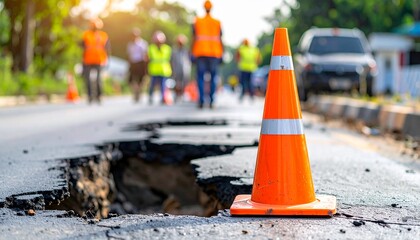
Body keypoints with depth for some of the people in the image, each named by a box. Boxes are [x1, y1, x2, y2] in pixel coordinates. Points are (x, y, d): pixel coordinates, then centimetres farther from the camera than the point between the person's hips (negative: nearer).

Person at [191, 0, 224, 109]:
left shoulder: (197, 22, 4)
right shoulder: (217, 23, 6)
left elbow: (194, 39, 1)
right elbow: (220, 40, 5)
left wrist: (193, 54, 3)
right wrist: (221, 55, 9)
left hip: (200, 54, -1)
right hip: (214, 53, 1)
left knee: (200, 77, 3)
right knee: (213, 77, 5)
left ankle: (201, 100, -9)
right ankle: (211, 101, -3)